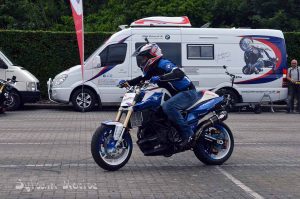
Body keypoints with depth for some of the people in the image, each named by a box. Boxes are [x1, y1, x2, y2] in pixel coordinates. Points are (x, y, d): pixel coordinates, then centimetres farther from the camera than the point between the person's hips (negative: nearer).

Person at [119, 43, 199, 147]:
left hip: (188, 92, -10)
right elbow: (141, 78, 21)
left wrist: (160, 78, -42)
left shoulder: (163, 64, -18)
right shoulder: (152, 69, 11)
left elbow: (179, 74, -33)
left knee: (168, 106, -35)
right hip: (175, 94, 11)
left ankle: (187, 133, -27)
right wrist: (127, 82, 3)